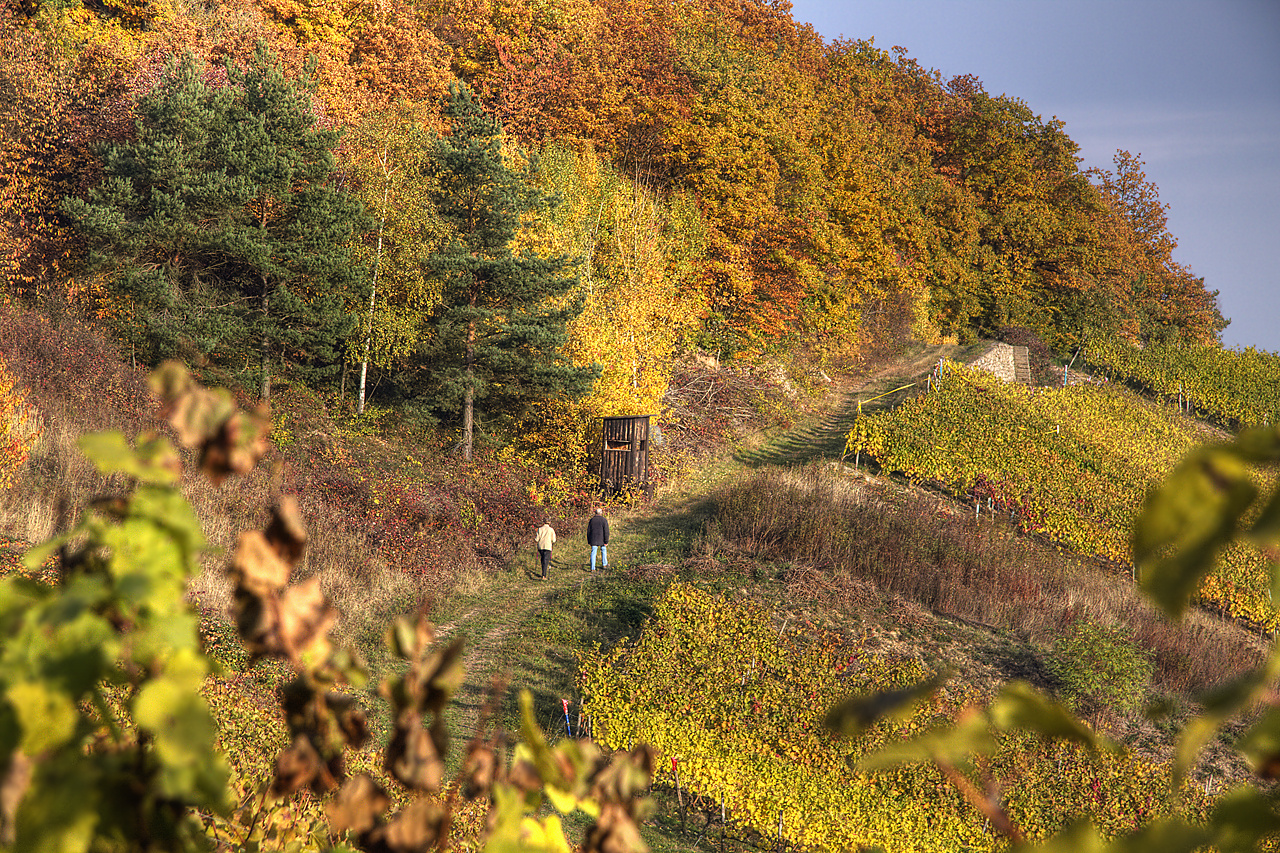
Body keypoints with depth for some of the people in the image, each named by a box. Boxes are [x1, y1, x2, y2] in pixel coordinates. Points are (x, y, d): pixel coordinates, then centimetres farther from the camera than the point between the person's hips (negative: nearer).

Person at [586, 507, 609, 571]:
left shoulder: (592, 520, 4)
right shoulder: (604, 520, -7)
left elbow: (588, 531, 7)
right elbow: (606, 531, -12)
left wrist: (589, 541, 14)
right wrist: (606, 541, -8)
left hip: (593, 540, 2)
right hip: (601, 539, -2)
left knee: (593, 553, 2)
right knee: (603, 550, 20)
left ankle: (592, 568, -5)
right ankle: (605, 564, 33)